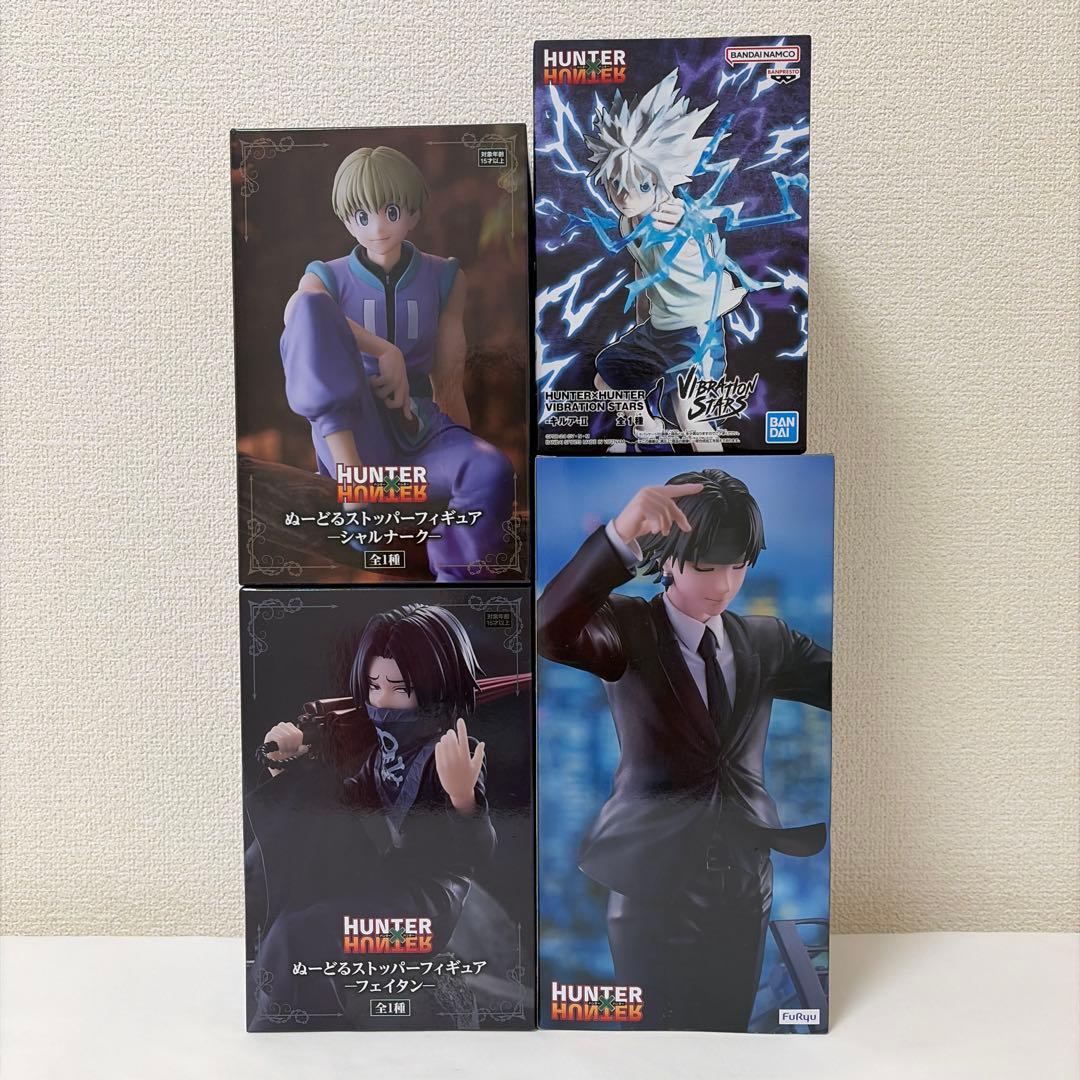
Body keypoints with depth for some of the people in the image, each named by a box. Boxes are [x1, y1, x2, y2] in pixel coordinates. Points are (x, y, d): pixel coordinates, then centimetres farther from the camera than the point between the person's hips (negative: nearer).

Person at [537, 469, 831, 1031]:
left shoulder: (766, 639, 3)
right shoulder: (629, 626, -12)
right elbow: (551, 632, -33)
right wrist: (620, 535, -45)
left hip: (744, 884, 5)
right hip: (655, 886, -4)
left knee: (728, 1029, 22)